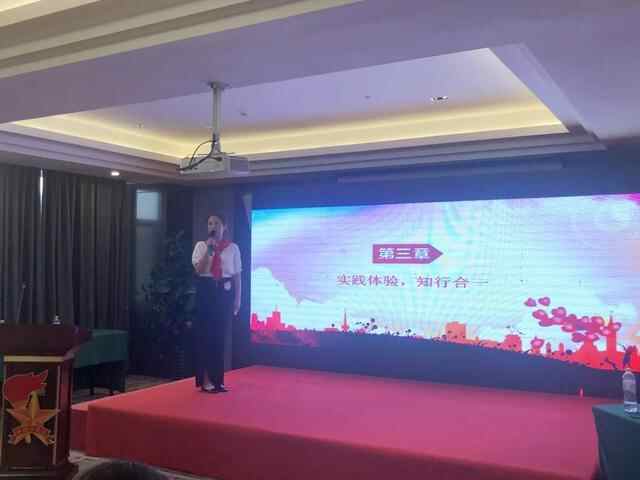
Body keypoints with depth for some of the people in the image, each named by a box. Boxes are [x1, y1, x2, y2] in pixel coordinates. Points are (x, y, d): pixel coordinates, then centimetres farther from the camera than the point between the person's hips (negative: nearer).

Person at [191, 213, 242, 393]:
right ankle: (205, 379, 6)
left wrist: (237, 299, 1)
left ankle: (217, 378, 17)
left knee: (220, 335, 6)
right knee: (205, 334, -1)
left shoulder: (232, 247, 5)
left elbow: (237, 275, 5)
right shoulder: (201, 245, 3)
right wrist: (209, 249, -14)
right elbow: (198, 269, -8)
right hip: (206, 291, -1)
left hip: (225, 292, 1)